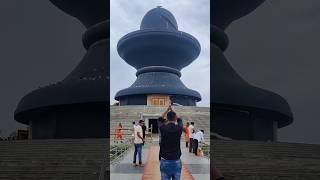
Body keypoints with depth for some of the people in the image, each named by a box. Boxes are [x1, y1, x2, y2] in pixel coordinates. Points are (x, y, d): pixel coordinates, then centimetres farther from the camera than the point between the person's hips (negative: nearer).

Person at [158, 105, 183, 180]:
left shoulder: (163, 128, -7)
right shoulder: (179, 128, -6)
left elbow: (160, 119, 17)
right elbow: (179, 120, 18)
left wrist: (167, 110, 25)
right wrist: (172, 110, 27)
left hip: (165, 161, 0)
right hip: (176, 161, 1)